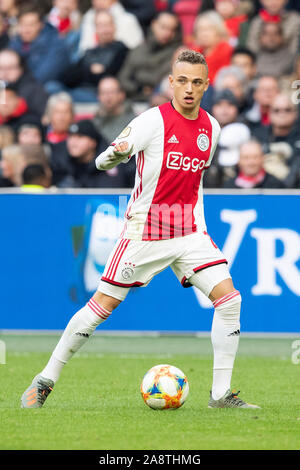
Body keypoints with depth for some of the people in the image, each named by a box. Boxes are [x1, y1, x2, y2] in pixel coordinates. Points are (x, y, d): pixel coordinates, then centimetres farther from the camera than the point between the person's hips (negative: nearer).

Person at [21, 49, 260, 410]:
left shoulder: (211, 128, 7)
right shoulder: (153, 121, -11)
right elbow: (103, 161, -13)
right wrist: (115, 155, -35)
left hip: (189, 231, 5)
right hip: (145, 228, -5)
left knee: (229, 298, -11)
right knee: (102, 305, -3)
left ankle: (221, 394, -5)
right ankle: (45, 380, 10)